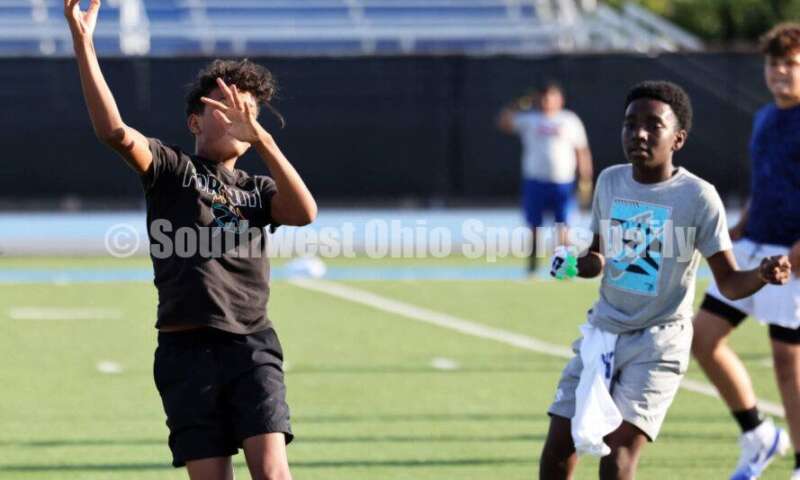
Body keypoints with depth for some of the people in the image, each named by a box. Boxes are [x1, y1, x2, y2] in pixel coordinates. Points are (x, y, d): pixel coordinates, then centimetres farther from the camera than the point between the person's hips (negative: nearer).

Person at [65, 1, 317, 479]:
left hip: (252, 345, 2)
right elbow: (114, 131, -9)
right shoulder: (172, 169, 10)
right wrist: (83, 44, -18)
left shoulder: (257, 190, 19)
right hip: (188, 348, -2)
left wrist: (261, 139, -15)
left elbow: (304, 212, -3)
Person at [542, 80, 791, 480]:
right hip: (603, 329, 5)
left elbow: (729, 282, -11)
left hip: (658, 341, -5)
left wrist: (762, 275, -34)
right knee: (559, 444, 3)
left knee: (618, 445, -19)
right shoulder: (610, 182, 2)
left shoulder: (698, 197, -12)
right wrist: (589, 263, -8)